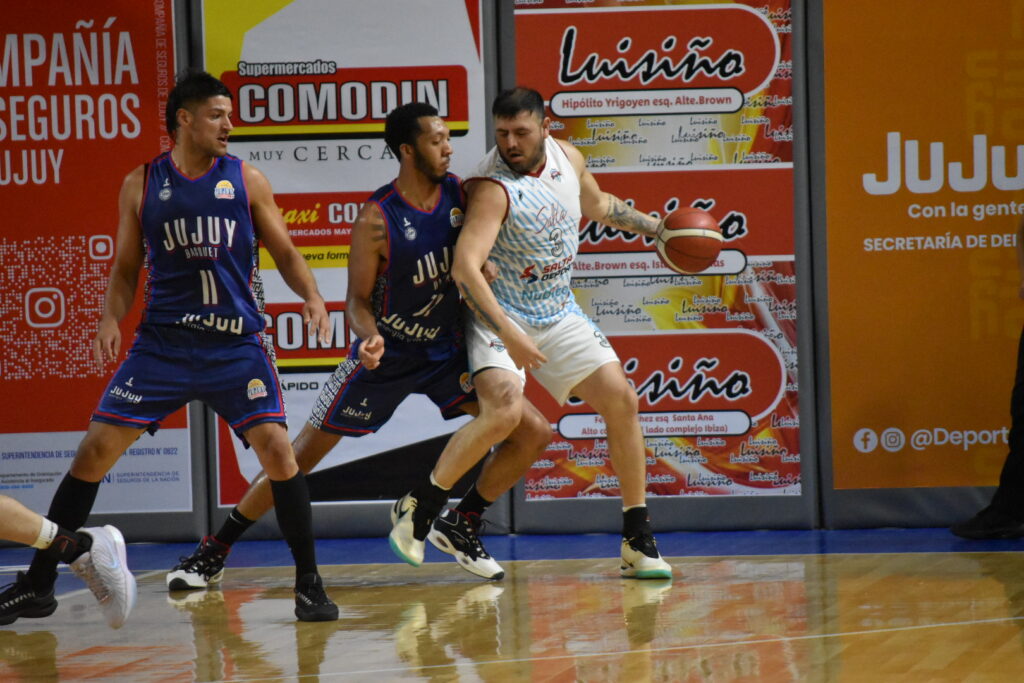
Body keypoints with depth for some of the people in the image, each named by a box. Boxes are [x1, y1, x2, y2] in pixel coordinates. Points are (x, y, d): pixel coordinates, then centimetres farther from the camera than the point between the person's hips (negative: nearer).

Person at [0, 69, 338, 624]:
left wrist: (311, 296, -12)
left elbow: (284, 251, 6)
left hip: (236, 343, -1)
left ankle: (308, 583, 2)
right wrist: (111, 319, -7)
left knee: (276, 448, -13)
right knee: (95, 448, -4)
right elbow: (126, 266, 10)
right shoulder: (141, 184, 4)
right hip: (162, 343, 1)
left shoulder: (246, 180, 2)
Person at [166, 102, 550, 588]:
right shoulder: (376, 220, -22)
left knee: (534, 433, -6)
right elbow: (358, 298, -13)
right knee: (300, 456, -2)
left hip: (446, 351, 5)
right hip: (386, 354, -4)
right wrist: (370, 336, -33)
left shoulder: (459, 194, -7)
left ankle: (460, 526, 13)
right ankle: (213, 554, 11)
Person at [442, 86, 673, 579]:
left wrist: (655, 228, 22)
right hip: (499, 316, -7)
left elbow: (597, 205, 21)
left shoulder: (567, 158, -2)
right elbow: (464, 267, -36)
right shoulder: (492, 187, -25)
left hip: (558, 312, 7)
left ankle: (638, 539, 9)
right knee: (504, 407, -30)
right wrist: (508, 335, -43)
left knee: (620, 399, -1)